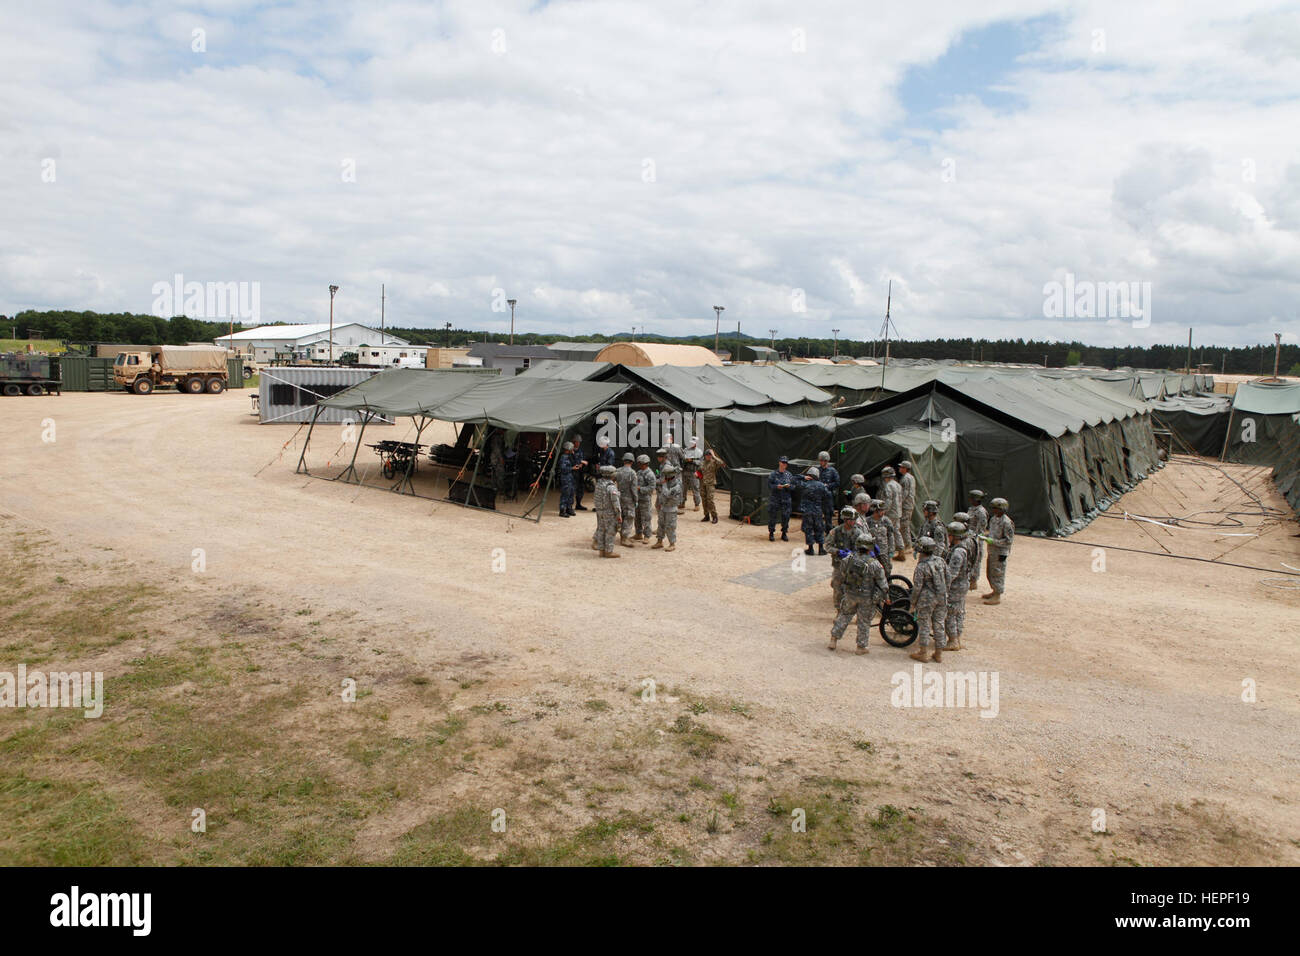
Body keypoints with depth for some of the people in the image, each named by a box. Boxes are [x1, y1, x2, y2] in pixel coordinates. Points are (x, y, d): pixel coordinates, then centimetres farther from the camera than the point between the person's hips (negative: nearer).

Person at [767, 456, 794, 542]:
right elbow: (769, 485, -5)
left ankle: (784, 533, 18)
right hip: (774, 498, -3)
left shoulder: (789, 475, 7)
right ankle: (771, 533, 14)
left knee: (786, 516, 5)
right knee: (772, 516, 2)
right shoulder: (773, 474, -3)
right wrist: (776, 487, -21)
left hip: (786, 499, 3)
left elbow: (793, 485, 8)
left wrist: (789, 486, -13)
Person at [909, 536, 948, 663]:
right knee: (939, 624, 13)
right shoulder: (941, 561, 0)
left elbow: (917, 587, -14)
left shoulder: (921, 567, -17)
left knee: (924, 625, 5)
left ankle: (923, 653, 12)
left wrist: (913, 603, -3)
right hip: (942, 598, 6)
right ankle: (939, 653, 20)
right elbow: (947, 580, 8)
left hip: (926, 599, -6)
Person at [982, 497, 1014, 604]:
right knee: (990, 572, 18)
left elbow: (1008, 540, -18)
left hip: (1000, 552, -9)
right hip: (991, 551, 9)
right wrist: (985, 536, 3)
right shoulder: (993, 519, 9)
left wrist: (993, 541, -22)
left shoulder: (1006, 522, -18)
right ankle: (994, 591, 33)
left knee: (998, 573, -3)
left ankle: (997, 597, 4)